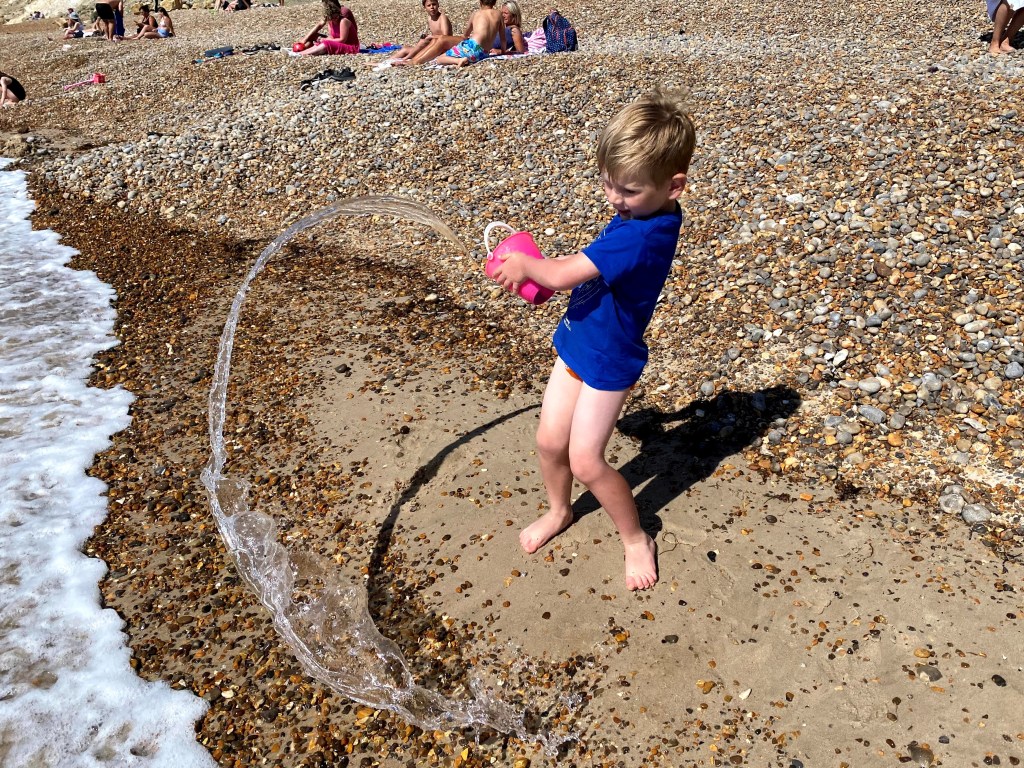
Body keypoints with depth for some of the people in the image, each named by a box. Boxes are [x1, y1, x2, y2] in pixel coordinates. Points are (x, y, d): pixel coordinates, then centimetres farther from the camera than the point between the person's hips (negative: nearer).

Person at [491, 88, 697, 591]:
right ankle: (559, 511, 41)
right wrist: (542, 276, -4)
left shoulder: (644, 236, -33)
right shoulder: (639, 213, -2)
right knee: (550, 441, 15)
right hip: (578, 343, 8)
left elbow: (564, 273, -32)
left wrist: (526, 265, -12)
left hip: (608, 360, -8)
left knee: (585, 461, -1)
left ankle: (636, 539, 22)